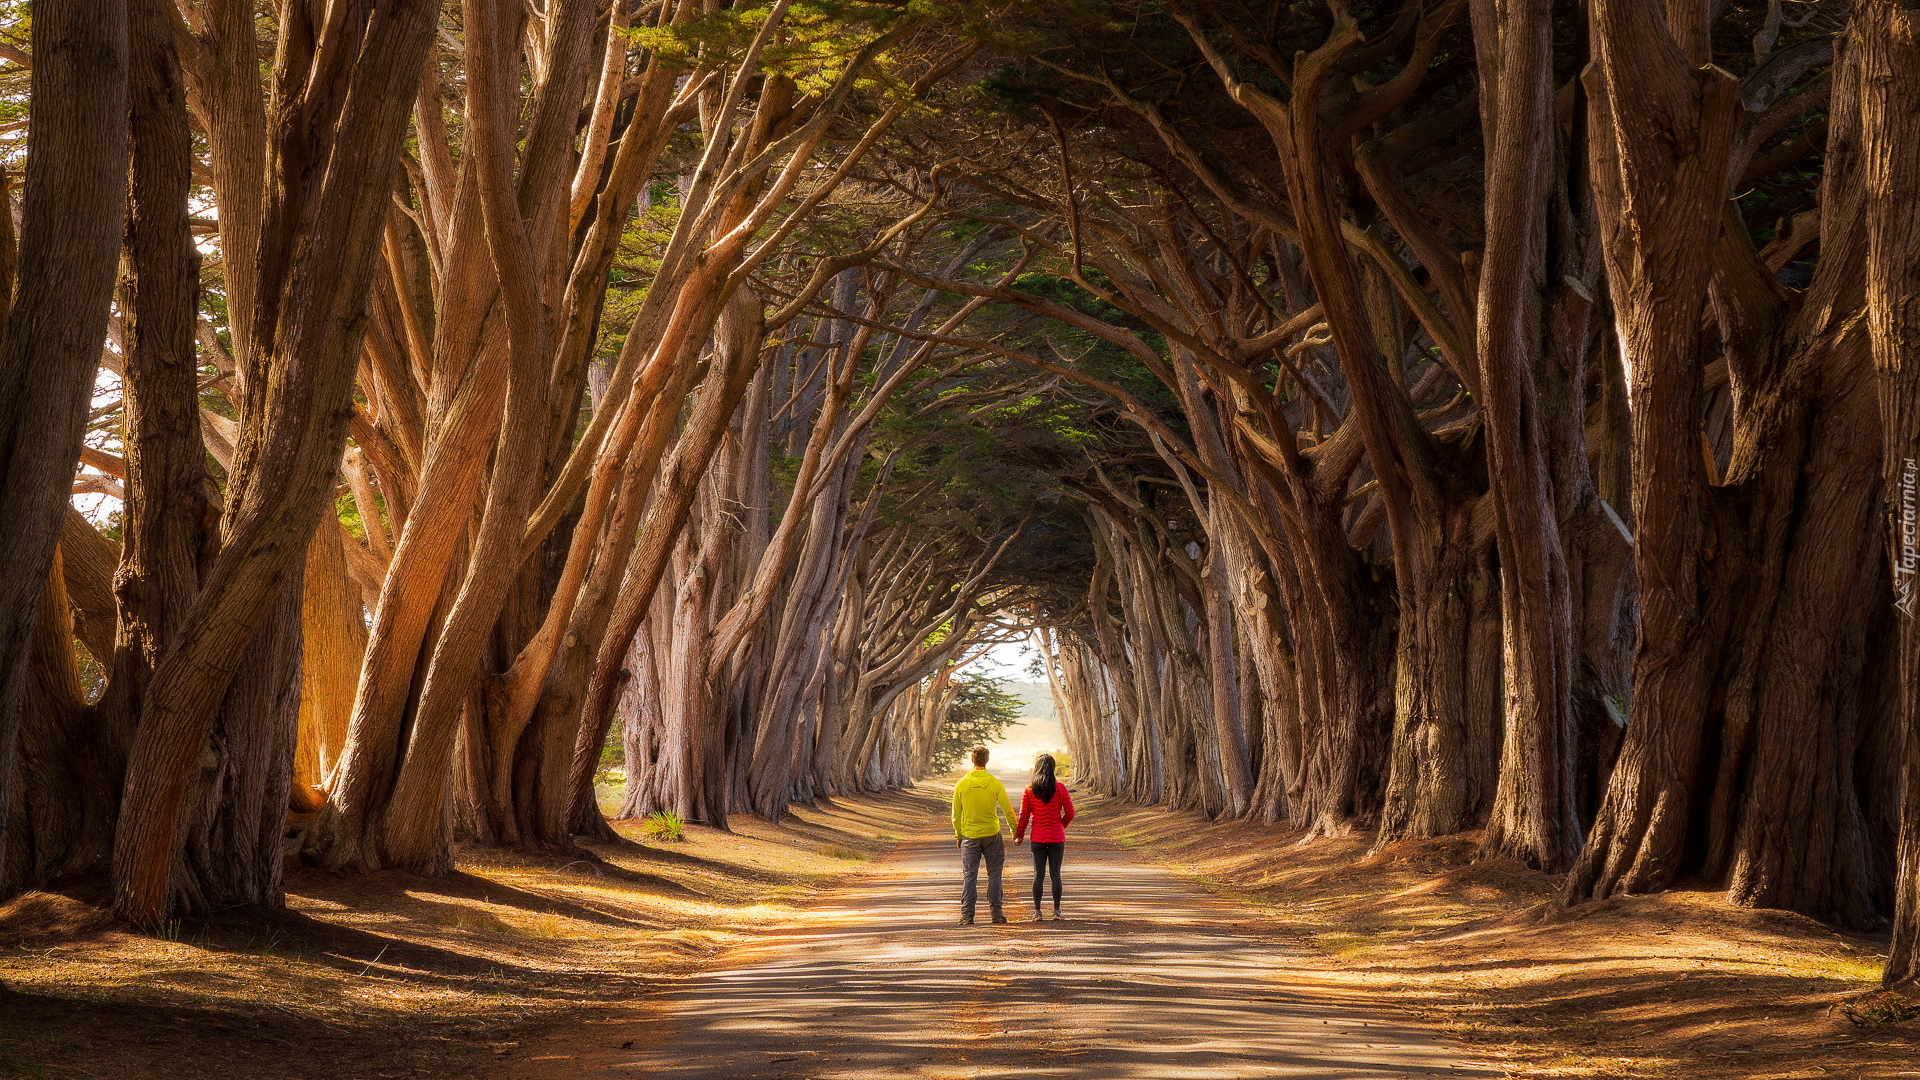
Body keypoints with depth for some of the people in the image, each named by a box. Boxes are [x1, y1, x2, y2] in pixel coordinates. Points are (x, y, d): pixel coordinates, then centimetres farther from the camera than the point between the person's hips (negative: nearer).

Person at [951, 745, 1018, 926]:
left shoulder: (961, 784, -4)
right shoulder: (995, 783, -6)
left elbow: (956, 813, 2)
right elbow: (1007, 810, -2)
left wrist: (958, 835, 13)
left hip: (969, 836, 0)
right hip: (992, 835, 0)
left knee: (969, 875, 4)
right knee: (994, 874, 8)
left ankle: (967, 914, 1)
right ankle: (996, 912, 7)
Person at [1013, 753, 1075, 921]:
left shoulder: (1029, 790, -4)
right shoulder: (1060, 788, -5)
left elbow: (1024, 815, -1)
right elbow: (1070, 813, -2)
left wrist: (1019, 835, 10)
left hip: (1038, 838, 0)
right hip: (1057, 837, 0)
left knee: (1038, 875, 5)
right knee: (1056, 874, 5)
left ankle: (1037, 911, 4)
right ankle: (1056, 911, 4)